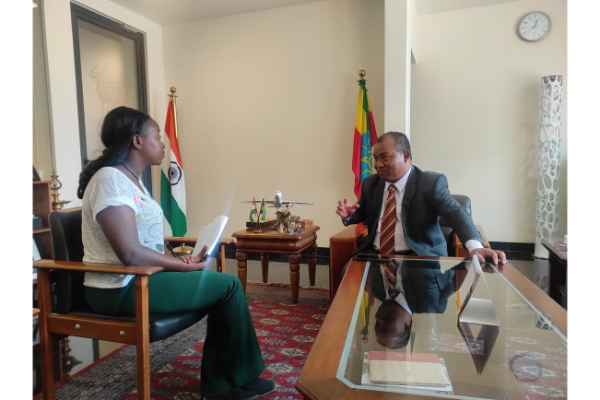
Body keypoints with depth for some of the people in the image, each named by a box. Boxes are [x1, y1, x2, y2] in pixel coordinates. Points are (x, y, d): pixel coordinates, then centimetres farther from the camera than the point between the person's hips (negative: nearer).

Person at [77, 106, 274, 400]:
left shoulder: (130, 179, 13)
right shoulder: (111, 179, -19)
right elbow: (131, 254, -26)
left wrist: (180, 261, 0)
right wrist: (185, 266, -15)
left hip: (139, 278, 10)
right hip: (122, 289, -10)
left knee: (222, 285, 4)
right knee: (229, 285, -9)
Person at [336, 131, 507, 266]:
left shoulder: (432, 183, -5)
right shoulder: (371, 183, 9)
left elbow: (456, 214, -18)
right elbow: (361, 213, 21)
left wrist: (475, 246, -37)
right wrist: (348, 214, -5)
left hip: (418, 257, -3)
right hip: (375, 254, 4)